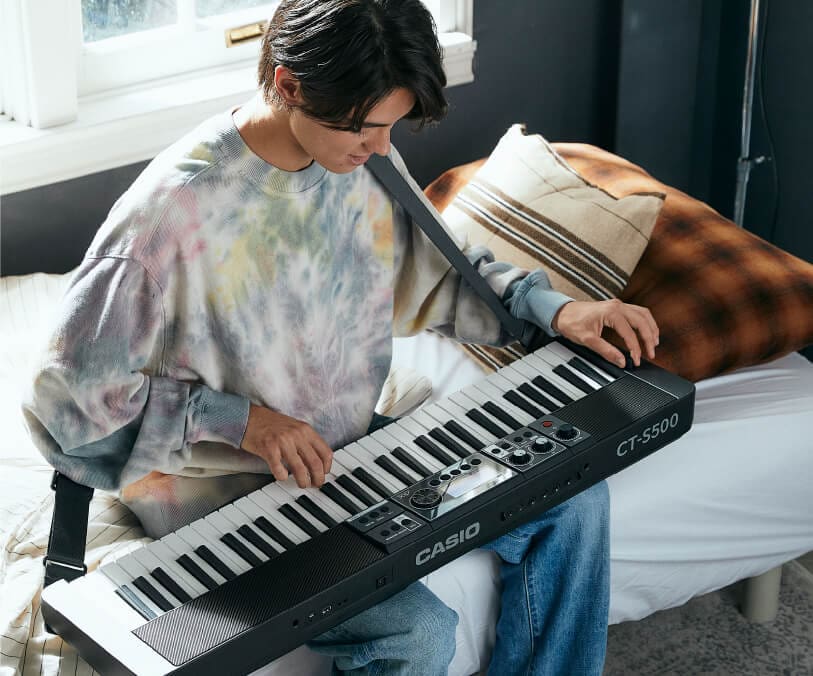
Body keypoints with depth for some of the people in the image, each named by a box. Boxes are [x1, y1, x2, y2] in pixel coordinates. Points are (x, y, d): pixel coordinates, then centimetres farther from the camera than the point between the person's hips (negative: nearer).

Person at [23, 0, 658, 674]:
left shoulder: (364, 158, -4)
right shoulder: (169, 213, -27)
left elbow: (436, 265, 16)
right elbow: (68, 398, -20)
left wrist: (551, 308, 2)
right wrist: (236, 420, -26)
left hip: (355, 446, 7)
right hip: (233, 499, -7)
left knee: (574, 495, 2)